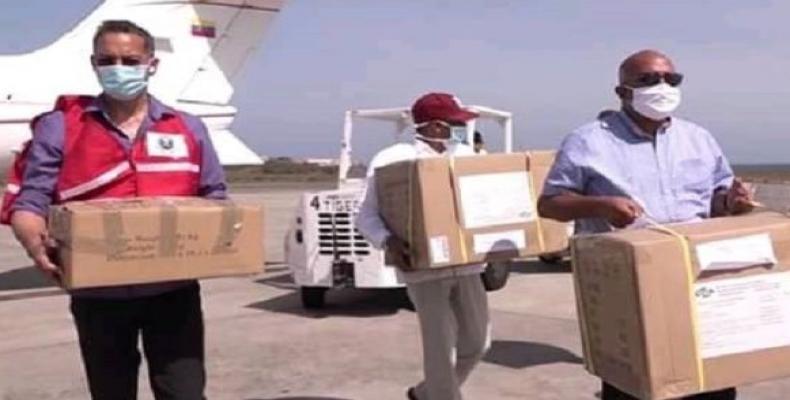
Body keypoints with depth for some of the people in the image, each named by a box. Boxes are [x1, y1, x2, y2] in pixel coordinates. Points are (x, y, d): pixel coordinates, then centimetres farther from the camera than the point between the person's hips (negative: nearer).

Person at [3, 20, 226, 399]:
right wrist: (37, 244, -23)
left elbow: (214, 199, 12)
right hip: (98, 296, 0)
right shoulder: (60, 127, 2)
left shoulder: (187, 128, 8)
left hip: (173, 291, 1)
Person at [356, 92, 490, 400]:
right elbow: (366, 216, -9)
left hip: (466, 264, 7)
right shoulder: (393, 161, -9)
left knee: (476, 342, 14)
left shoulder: (465, 155, 9)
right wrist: (387, 240, -28)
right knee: (441, 348, -3)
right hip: (425, 268, -6)